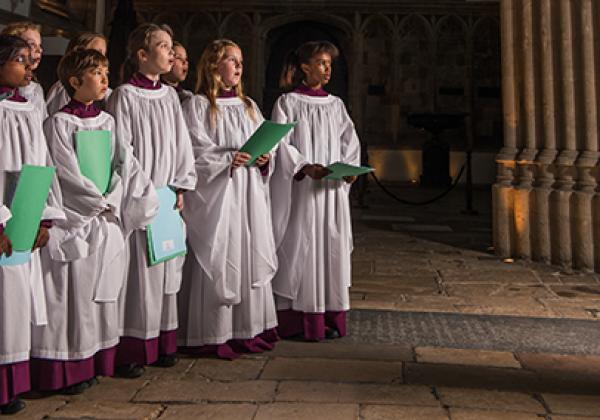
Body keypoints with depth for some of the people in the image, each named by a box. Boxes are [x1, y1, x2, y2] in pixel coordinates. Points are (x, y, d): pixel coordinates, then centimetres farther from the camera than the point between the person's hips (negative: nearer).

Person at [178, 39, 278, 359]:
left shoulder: (249, 106, 17)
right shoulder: (197, 105, -2)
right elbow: (196, 150, -10)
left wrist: (264, 159, -6)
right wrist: (228, 159, -22)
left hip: (249, 192, 6)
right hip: (215, 192, -6)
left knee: (250, 257, 7)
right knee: (218, 259, -5)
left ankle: (248, 329, 17)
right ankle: (213, 334, 4)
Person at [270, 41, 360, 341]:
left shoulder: (336, 104, 14)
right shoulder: (288, 102, 0)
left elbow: (349, 140, 12)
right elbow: (280, 145, -8)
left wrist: (350, 167, -7)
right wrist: (305, 167, -21)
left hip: (332, 188, 5)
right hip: (300, 190, -5)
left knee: (331, 247, 5)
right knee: (300, 249, -4)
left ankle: (329, 317, 12)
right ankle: (298, 319, 2)